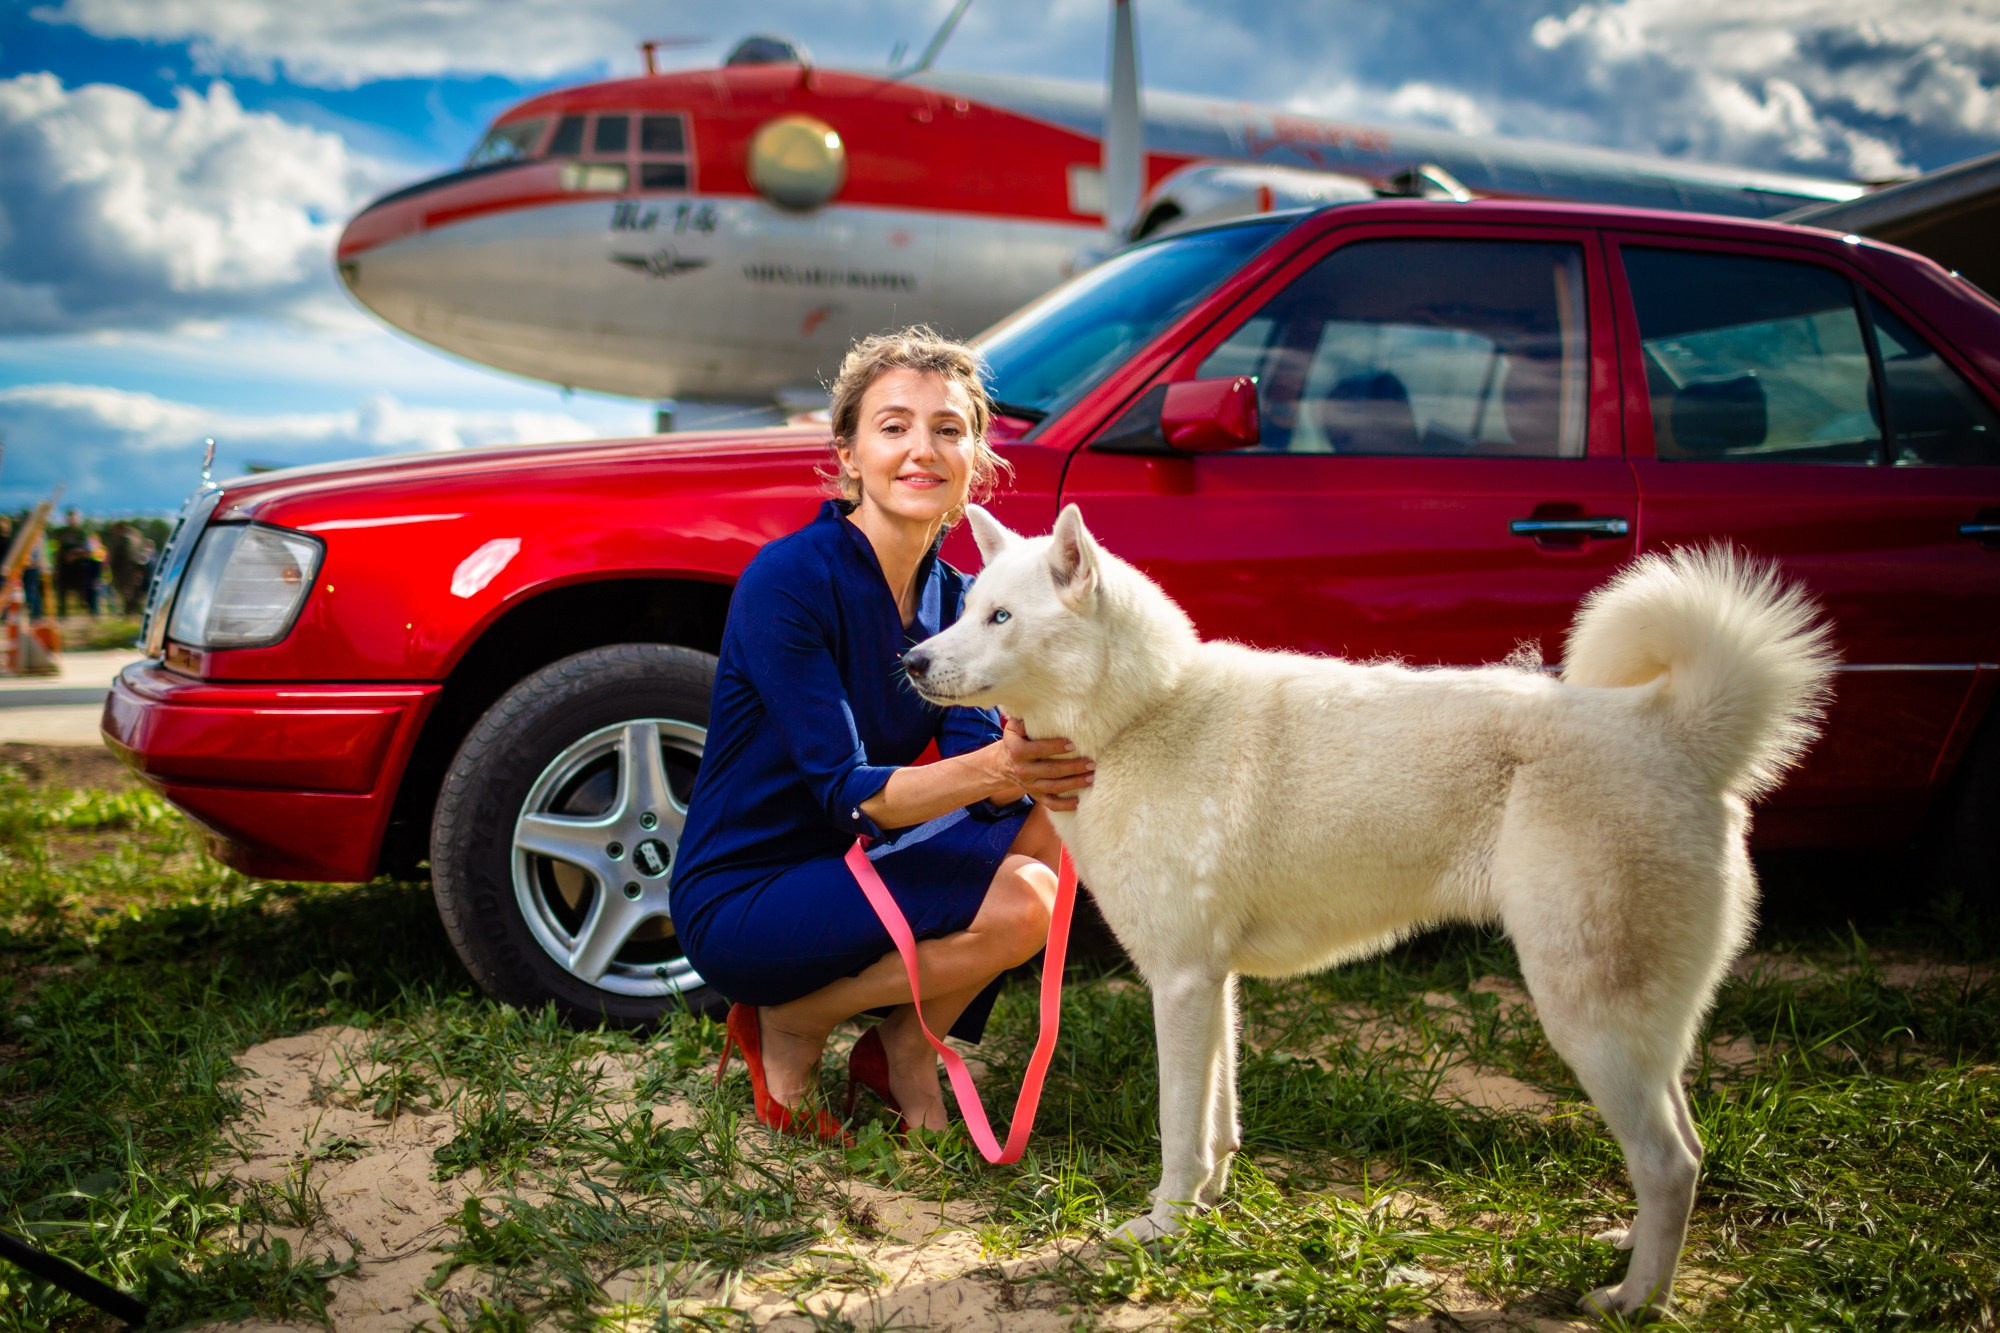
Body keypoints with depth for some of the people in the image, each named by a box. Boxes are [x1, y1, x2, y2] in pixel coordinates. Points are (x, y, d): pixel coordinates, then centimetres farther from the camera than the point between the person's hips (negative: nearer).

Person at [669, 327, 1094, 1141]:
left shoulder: (953, 599, 3)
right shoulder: (787, 579, -19)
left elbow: (973, 751, -11)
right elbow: (843, 793, -25)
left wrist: (1036, 768, -35)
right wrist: (992, 768, -42)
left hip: (847, 872, 7)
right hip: (738, 904, -7)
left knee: (1055, 824, -11)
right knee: (1019, 902, -24)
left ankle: (903, 1044, 2)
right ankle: (790, 1026, -4)